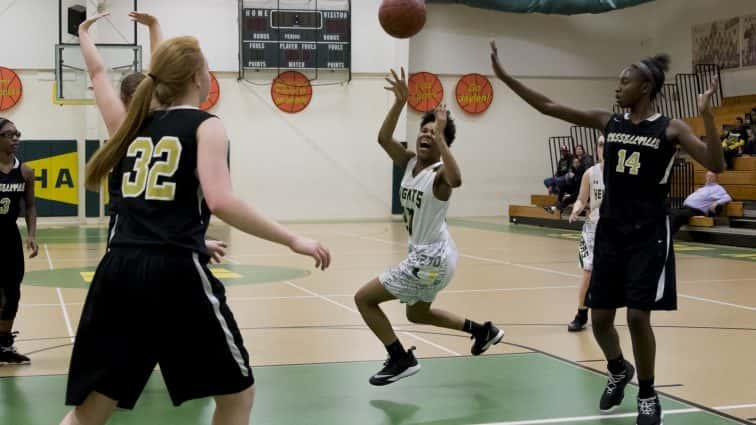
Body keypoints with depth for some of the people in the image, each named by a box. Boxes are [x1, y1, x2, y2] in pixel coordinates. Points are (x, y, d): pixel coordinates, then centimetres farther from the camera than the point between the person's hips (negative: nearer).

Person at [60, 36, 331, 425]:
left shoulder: (136, 123, 18)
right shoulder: (205, 126, 1)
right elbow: (220, 202, -14)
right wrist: (293, 240, -10)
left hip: (119, 270, 6)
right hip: (175, 274, -6)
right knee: (237, 394, 13)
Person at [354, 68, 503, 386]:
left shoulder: (439, 173, -20)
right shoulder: (410, 162, 3)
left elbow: (456, 180, -44)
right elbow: (383, 138, -8)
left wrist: (441, 137, -42)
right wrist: (400, 103, -17)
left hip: (431, 258, -10)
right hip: (427, 255, 10)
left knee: (364, 299, -6)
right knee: (417, 314, 30)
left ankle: (401, 360, 2)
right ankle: (483, 331, 39)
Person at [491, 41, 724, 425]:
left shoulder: (670, 129, -5)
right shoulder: (607, 122, 6)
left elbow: (716, 165, -16)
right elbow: (549, 107, 3)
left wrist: (706, 113, -26)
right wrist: (505, 77, -3)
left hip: (648, 235, -4)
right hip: (609, 232, 5)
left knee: (638, 316, -9)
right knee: (599, 317, 7)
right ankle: (619, 371, 38)